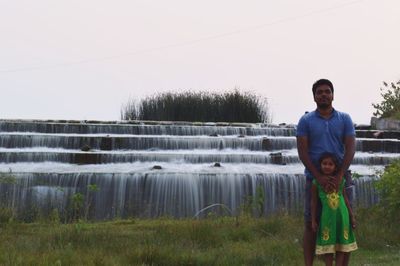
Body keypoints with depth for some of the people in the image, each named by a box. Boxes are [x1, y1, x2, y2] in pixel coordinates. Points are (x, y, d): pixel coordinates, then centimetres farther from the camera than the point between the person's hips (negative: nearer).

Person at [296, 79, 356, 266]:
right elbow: (302, 152, -5)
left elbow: (350, 149, -2)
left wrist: (339, 176, -15)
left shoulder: (345, 119, 6)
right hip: (314, 178, -1)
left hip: (341, 177, 1)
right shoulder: (305, 121, 3)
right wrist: (319, 177, -16)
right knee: (311, 224, 1)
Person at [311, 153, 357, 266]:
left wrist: (352, 216, 9)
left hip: (341, 215, 2)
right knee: (327, 244, 4)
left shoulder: (340, 181, 4)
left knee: (342, 244, 5)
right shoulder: (317, 182, -2)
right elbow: (314, 202, 1)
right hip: (327, 217, -2)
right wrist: (313, 220, 0)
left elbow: (345, 199, 10)